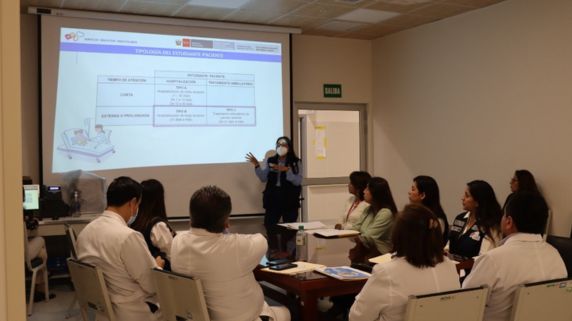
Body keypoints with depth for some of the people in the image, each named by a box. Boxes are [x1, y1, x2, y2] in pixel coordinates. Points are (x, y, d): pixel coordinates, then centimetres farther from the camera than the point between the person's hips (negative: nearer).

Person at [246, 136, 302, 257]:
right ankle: (274, 249, 12)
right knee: (269, 224, -5)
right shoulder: (270, 161, 8)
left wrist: (287, 170, -21)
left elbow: (298, 181, -9)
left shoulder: (296, 162, 0)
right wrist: (257, 166, -10)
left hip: (290, 200, -2)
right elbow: (263, 178, 4)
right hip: (273, 199, 2)